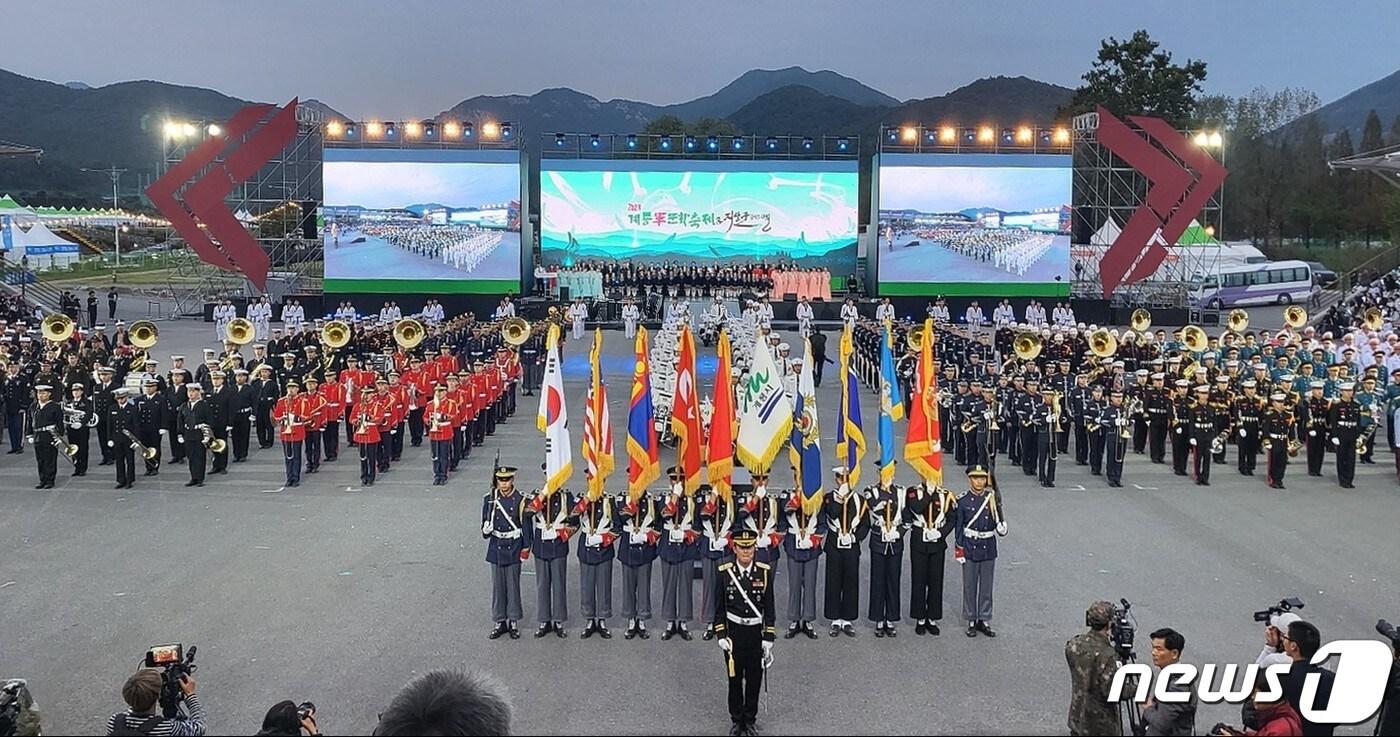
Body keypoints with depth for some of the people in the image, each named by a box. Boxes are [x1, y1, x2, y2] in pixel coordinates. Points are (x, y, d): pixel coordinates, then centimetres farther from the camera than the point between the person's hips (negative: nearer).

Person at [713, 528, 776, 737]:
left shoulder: (764, 572, -6)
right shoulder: (725, 572, -7)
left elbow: (769, 608, -1)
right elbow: (719, 608, 0)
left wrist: (768, 638, -3)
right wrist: (721, 635, -6)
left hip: (756, 633, 1)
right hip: (733, 633, 0)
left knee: (754, 679, 10)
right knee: (735, 678, 11)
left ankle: (750, 720, 27)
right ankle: (736, 720, 27)